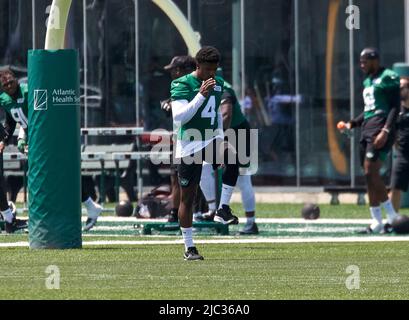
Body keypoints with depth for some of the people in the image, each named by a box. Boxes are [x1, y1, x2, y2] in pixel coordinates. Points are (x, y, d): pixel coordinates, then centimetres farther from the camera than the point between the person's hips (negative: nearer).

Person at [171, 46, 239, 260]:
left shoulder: (218, 83, 10)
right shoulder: (182, 85, -10)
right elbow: (178, 117, -24)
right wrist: (201, 94, -30)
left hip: (212, 140, 4)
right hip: (189, 145, -4)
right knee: (187, 197, 0)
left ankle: (223, 209, -20)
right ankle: (189, 248, 9)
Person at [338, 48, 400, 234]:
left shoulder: (388, 78, -6)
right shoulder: (368, 81, 21)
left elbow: (395, 107, -12)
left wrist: (385, 131, -21)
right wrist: (352, 124, 15)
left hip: (380, 128, -9)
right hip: (367, 128, 9)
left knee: (370, 173, -14)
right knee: (371, 176, 6)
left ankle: (377, 222, -11)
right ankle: (392, 216, 12)